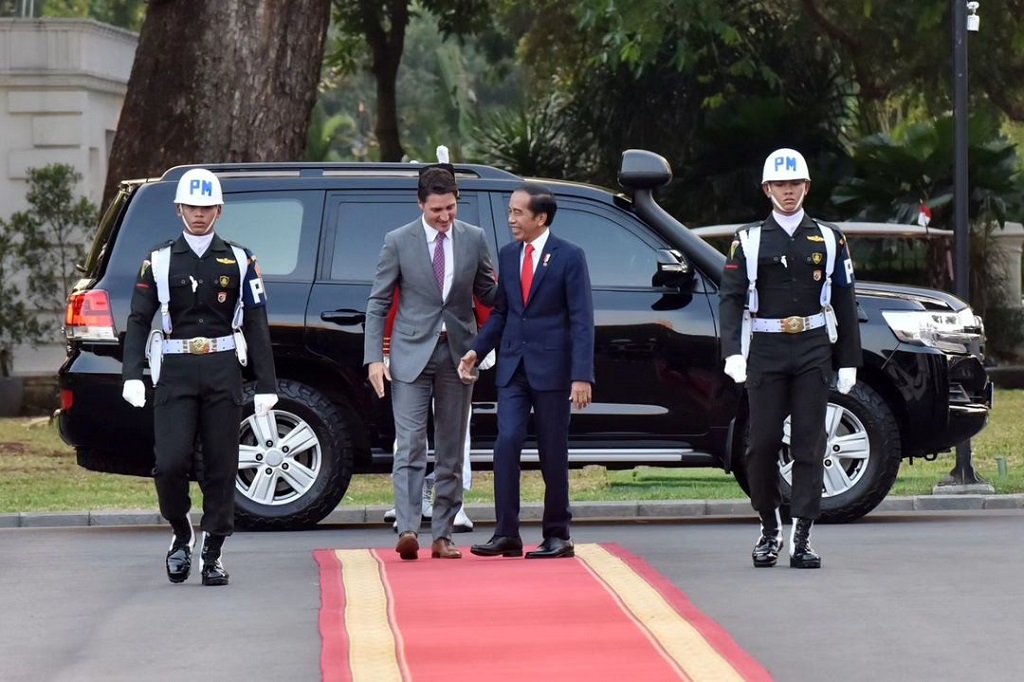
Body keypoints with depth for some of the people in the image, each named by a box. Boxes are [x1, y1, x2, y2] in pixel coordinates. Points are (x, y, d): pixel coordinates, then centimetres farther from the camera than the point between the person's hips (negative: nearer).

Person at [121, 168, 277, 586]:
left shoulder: (239, 261, 9)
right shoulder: (159, 261, 7)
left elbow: (256, 326, 7)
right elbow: (139, 320, 3)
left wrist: (266, 385, 1)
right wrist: (132, 375, -11)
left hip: (223, 370, 1)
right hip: (175, 371, -1)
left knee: (221, 466, 1)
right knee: (170, 463, -11)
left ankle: (212, 554, 9)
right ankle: (181, 534, 13)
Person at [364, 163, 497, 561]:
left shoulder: (474, 239, 4)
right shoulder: (398, 242, -2)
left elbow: (487, 293, 13)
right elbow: (377, 304, 1)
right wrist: (374, 358, -8)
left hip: (457, 354, 3)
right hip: (412, 354, -3)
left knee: (451, 451, 6)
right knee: (410, 446, -12)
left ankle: (442, 535, 11)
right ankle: (407, 530, -20)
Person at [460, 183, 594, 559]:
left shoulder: (569, 256, -6)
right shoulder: (508, 255, 10)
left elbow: (581, 320, -9)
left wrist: (582, 375, -16)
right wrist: (477, 350, 0)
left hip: (551, 368, -4)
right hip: (512, 366, 4)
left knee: (553, 454, 3)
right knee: (506, 443, -8)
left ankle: (557, 536, 13)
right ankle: (506, 534, -7)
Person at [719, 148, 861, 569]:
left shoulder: (829, 239, 10)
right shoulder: (749, 241, 6)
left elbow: (844, 303, 10)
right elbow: (732, 298, -1)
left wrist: (848, 361, 5)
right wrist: (732, 352, -15)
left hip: (813, 349, 1)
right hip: (765, 350, -1)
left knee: (809, 444, -3)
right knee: (763, 443, 0)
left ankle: (801, 536, -2)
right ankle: (769, 527, 18)